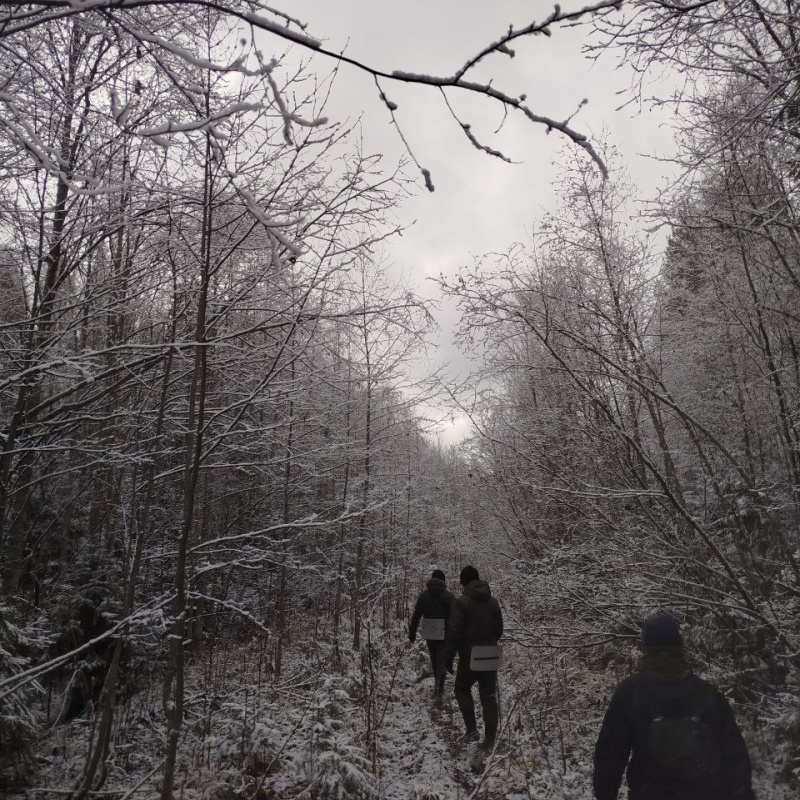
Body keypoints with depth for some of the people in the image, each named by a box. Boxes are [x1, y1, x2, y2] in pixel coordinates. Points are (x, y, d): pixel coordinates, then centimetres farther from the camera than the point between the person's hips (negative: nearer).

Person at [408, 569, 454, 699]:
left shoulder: (423, 596, 0)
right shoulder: (448, 596, -7)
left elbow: (416, 615, 1)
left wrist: (412, 633, 7)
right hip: (444, 633, -3)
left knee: (433, 658, 20)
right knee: (442, 659, 3)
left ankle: (438, 683, 35)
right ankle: (439, 688, -7)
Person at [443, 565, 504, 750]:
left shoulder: (461, 602, -14)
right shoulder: (493, 602, 4)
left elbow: (454, 632, -17)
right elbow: (499, 630, 12)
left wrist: (448, 656, -9)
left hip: (469, 658, -5)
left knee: (462, 689, 17)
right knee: (489, 697, 13)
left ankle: (471, 729, 9)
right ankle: (490, 738, 17)